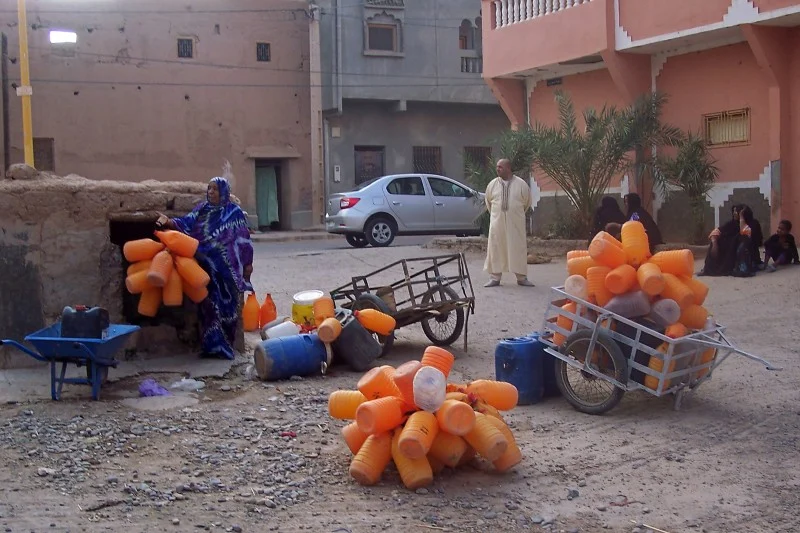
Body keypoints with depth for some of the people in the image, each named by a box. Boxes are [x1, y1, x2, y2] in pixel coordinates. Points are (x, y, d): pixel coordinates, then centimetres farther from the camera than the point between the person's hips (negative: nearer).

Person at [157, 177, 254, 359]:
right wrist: (169, 222, -16)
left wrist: (247, 263, 0)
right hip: (206, 267, 4)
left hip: (226, 268, -3)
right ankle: (211, 346, 9)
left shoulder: (234, 212, 0)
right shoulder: (202, 210, 11)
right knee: (208, 305, 4)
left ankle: (224, 346, 8)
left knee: (226, 305, 0)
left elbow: (243, 240, 0)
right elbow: (186, 224, 2)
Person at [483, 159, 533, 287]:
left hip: (516, 224, -2)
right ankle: (495, 278, 10)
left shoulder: (521, 184, -5)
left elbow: (527, 202, 9)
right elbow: (488, 201, 17)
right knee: (496, 249, 2)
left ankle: (521, 278, 11)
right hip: (497, 223, 2)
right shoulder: (492, 184, 1)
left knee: (518, 249, 2)